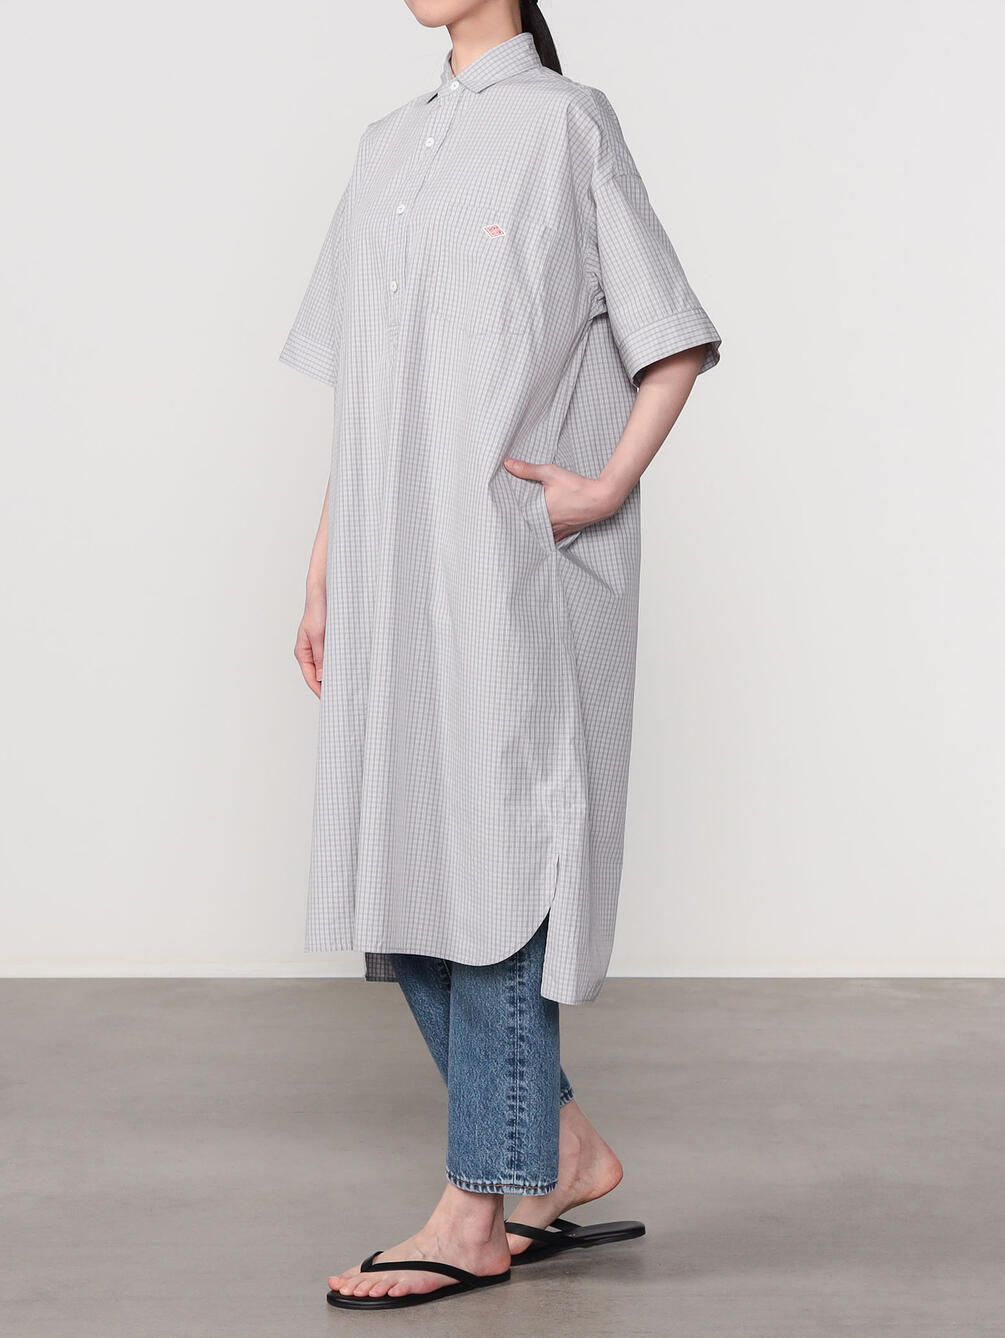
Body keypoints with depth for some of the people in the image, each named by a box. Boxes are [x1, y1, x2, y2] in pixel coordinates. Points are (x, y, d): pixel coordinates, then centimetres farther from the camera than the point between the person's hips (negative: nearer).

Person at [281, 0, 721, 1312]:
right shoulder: (389, 146, 18)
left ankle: (482, 1210, 6)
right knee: (399, 857, 6)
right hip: (399, 565, 7)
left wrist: (612, 484, -15)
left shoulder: (566, 121, 1)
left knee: (491, 855, -4)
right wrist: (324, 574, 14)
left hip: (519, 565, -6)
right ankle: (566, 1153, 20)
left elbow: (674, 338, 0)